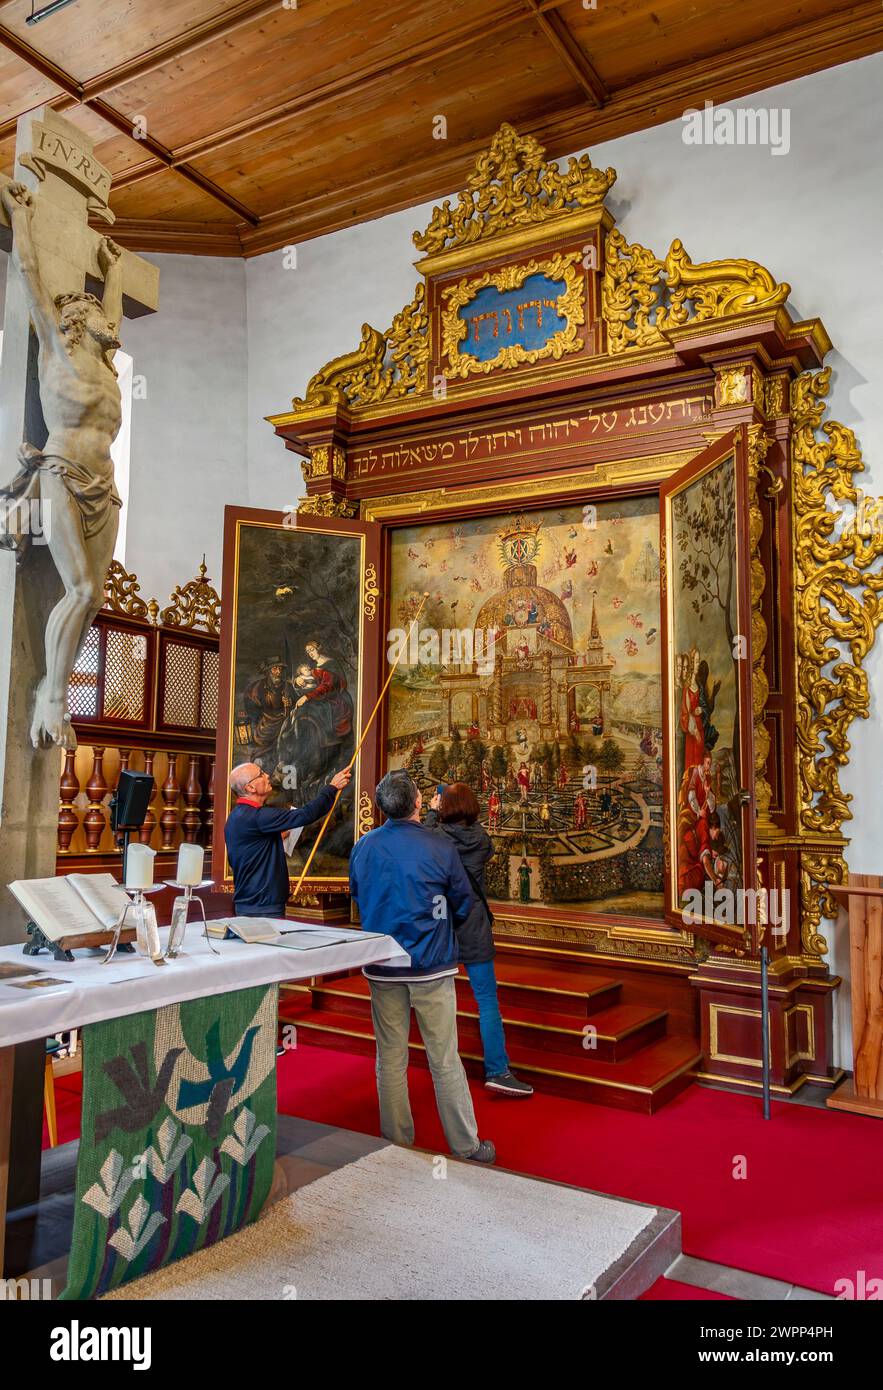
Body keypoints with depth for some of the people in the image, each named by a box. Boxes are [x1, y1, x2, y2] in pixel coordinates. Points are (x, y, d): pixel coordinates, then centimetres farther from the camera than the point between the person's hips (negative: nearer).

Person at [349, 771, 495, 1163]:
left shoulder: (363, 847, -2)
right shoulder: (439, 848, -13)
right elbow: (463, 906, -1)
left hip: (381, 968, 3)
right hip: (431, 967, -3)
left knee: (390, 1058, 13)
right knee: (445, 1060, 5)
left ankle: (396, 1142, 23)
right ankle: (465, 1146, 16)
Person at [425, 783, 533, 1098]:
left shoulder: (436, 837, -9)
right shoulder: (483, 840, -3)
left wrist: (433, 811, 23)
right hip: (473, 924, -1)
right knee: (487, 998, 0)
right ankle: (497, 1070, -4)